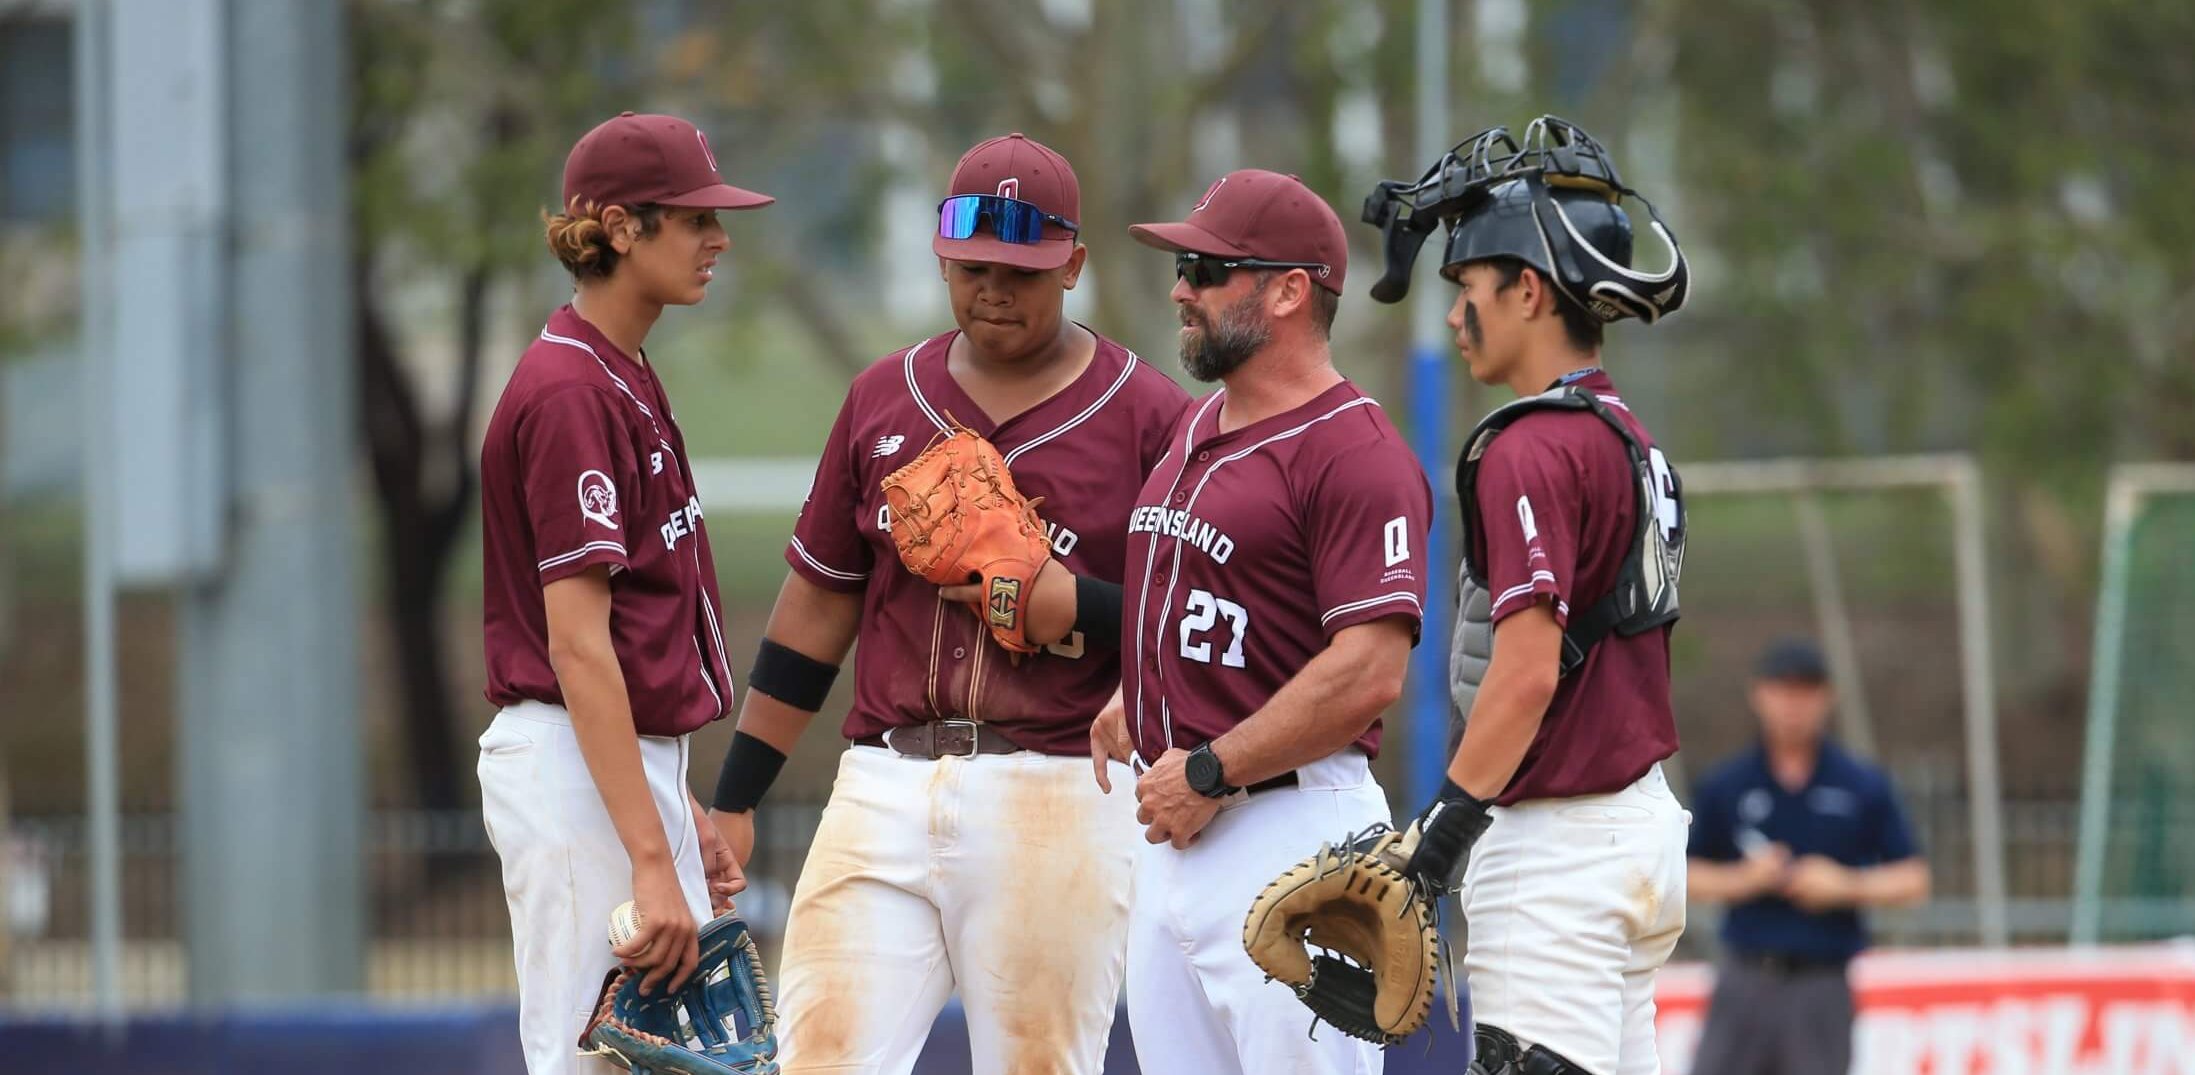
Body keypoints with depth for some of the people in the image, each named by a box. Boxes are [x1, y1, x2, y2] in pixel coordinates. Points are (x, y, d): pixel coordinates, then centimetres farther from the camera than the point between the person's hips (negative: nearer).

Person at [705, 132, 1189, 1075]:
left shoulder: (1148, 415, 1)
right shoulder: (884, 400, 14)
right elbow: (817, 606, 19)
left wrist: (1073, 607, -15)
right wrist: (733, 800, 16)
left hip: (1059, 808, -3)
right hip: (885, 790, 3)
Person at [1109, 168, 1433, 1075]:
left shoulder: (1353, 455, -13)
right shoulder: (1195, 431, 17)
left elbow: (1370, 671, -21)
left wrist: (1209, 772, -17)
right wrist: (1133, 702, 16)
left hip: (1291, 823, -10)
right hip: (1172, 831, 10)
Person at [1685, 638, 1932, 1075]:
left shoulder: (1864, 787, 2)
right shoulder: (1725, 787, 5)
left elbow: (1913, 879, 5)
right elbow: (1687, 875, 10)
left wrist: (1846, 886, -12)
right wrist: (1743, 879, -9)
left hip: (1822, 986, -1)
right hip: (1744, 983, 1)